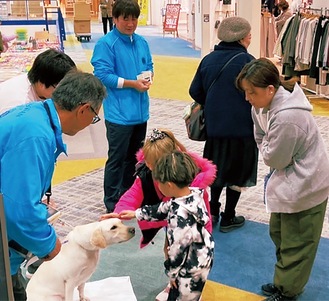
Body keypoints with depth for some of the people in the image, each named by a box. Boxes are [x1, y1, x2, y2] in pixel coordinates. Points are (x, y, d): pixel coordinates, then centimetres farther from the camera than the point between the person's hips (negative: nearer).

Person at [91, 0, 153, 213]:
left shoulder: (141, 42, 10)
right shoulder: (106, 44, -12)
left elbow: (149, 65, 19)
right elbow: (102, 75, -17)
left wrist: (146, 78, -4)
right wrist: (133, 83, -18)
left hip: (140, 111, 7)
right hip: (119, 113, -7)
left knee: (134, 156, 18)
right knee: (117, 158, -1)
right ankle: (112, 203, 11)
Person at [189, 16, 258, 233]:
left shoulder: (208, 59, 4)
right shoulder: (246, 60, -12)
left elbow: (195, 91, 5)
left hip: (214, 125, 5)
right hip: (241, 127, -5)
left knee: (218, 167, 20)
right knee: (237, 171, 9)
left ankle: (213, 211, 26)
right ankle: (228, 219, 19)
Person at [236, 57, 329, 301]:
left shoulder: (287, 117, -34)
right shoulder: (267, 103, -5)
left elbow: (274, 158, -21)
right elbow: (261, 140, 8)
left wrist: (265, 146, -5)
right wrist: (268, 148, -7)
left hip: (304, 185, -10)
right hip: (290, 179, 10)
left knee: (295, 242, 8)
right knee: (278, 233, 21)